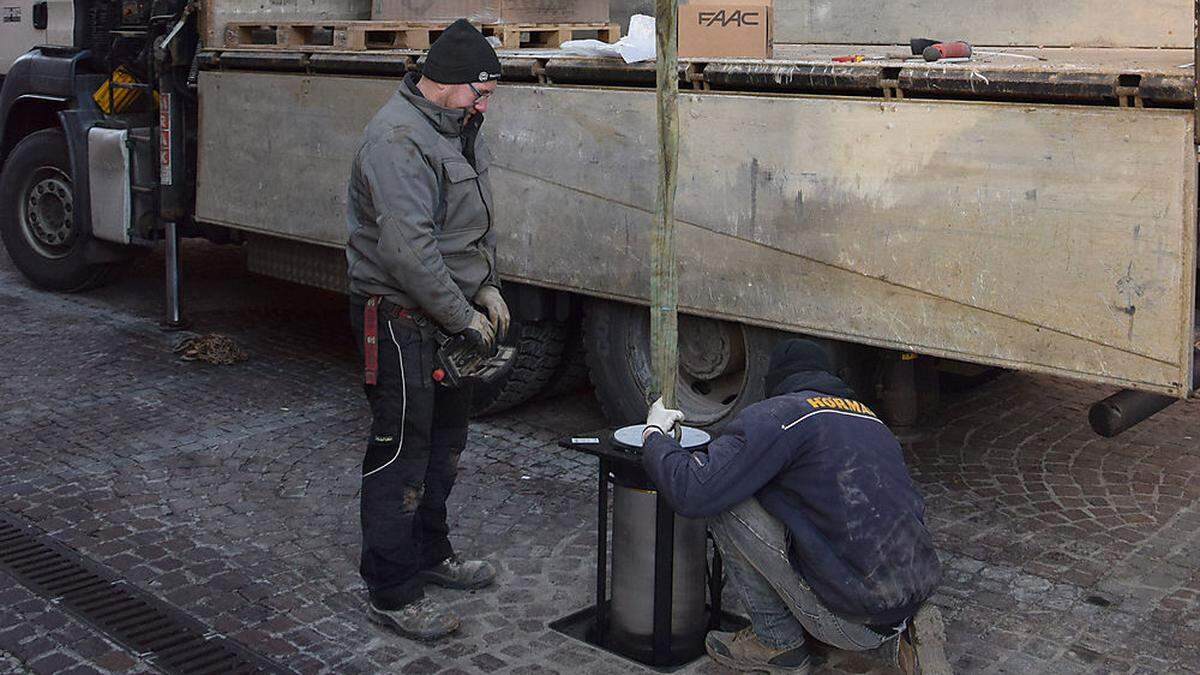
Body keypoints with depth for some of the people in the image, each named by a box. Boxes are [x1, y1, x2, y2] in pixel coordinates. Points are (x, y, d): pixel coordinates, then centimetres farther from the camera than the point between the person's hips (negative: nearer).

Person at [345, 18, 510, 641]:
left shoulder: (455, 131, 12)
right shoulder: (398, 139, -22)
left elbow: (476, 223, 21)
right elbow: (409, 251, -28)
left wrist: (486, 288, 11)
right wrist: (463, 317, -20)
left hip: (447, 313, 10)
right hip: (401, 316, -10)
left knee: (445, 442, 20)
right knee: (401, 455, -3)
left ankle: (431, 553, 38)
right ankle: (393, 594, 8)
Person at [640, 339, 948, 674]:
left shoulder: (776, 415, -7)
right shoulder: (871, 418, 17)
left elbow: (692, 493, -16)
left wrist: (654, 433, 3)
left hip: (853, 621, -8)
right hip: (915, 593, 8)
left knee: (725, 502, -4)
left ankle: (777, 641, 9)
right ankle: (897, 640, 13)